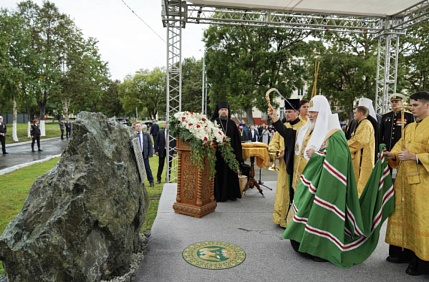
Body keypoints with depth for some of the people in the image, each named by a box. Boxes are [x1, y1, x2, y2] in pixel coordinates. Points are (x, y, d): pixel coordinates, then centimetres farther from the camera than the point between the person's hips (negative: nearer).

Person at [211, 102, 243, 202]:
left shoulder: (232, 124, 9)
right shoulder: (214, 122, -1)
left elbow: (237, 140, 7)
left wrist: (237, 154, 0)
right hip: (217, 152, -3)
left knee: (230, 174, 8)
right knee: (218, 174, 2)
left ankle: (231, 194, 19)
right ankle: (218, 195, 11)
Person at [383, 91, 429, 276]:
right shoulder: (409, 127, 15)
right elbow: (400, 146, 13)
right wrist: (392, 154, -5)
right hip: (404, 179, 8)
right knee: (403, 214, 12)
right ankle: (404, 252, 24)